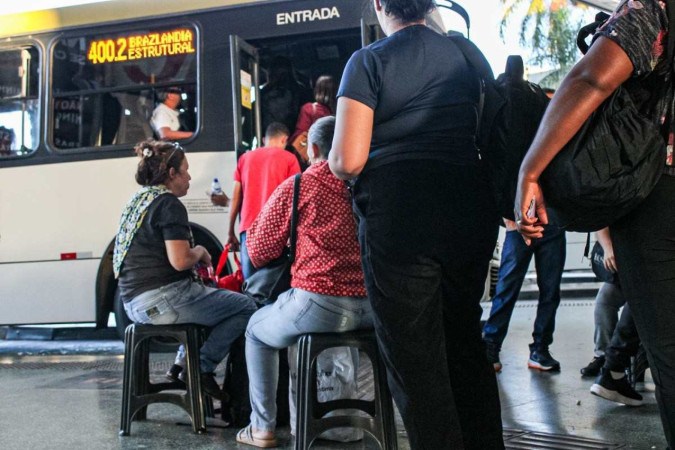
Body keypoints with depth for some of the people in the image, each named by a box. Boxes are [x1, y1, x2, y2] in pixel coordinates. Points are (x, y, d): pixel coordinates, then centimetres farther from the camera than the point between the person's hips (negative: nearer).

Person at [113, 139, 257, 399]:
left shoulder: (136, 201, 17)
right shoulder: (169, 204, -12)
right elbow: (179, 261, -22)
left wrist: (196, 259, 15)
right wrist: (201, 252, -1)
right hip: (163, 299, -10)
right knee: (245, 307, -3)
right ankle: (200, 368, -4)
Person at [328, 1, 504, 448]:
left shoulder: (368, 61, -4)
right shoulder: (464, 55, 12)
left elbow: (347, 160, -10)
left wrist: (335, 163, 8)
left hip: (399, 218, -6)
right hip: (472, 213, 6)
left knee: (416, 361, 4)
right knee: (467, 345, 20)